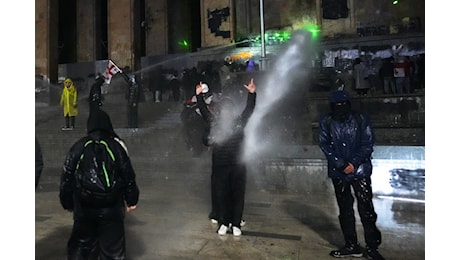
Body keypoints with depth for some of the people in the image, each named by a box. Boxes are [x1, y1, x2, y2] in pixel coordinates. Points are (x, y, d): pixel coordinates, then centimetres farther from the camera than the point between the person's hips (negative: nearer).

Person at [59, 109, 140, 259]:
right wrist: (131, 201, 8)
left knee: (79, 246, 20)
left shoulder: (77, 147, -1)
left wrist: (67, 203, 15)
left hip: (84, 208, 2)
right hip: (112, 208, -1)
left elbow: (66, 178, 3)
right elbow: (128, 176, -3)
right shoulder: (116, 147, -5)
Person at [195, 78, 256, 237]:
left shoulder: (239, 123, 7)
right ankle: (223, 223, 23)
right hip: (219, 167, 0)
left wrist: (252, 93, 0)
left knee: (237, 195, 6)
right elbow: (204, 110, 8)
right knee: (220, 195, 6)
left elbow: (249, 109, 7)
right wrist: (199, 95, 4)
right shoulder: (214, 124, 6)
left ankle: (236, 224, 20)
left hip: (237, 166, 1)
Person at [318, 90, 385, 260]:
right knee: (344, 209, 11)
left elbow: (367, 144, -4)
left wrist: (353, 163, -15)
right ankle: (351, 246, 25)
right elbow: (325, 145, -4)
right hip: (338, 172, 2)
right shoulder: (326, 122, 0)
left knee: (366, 209, -1)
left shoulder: (361, 119, -3)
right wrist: (341, 164, -14)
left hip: (360, 170, -2)